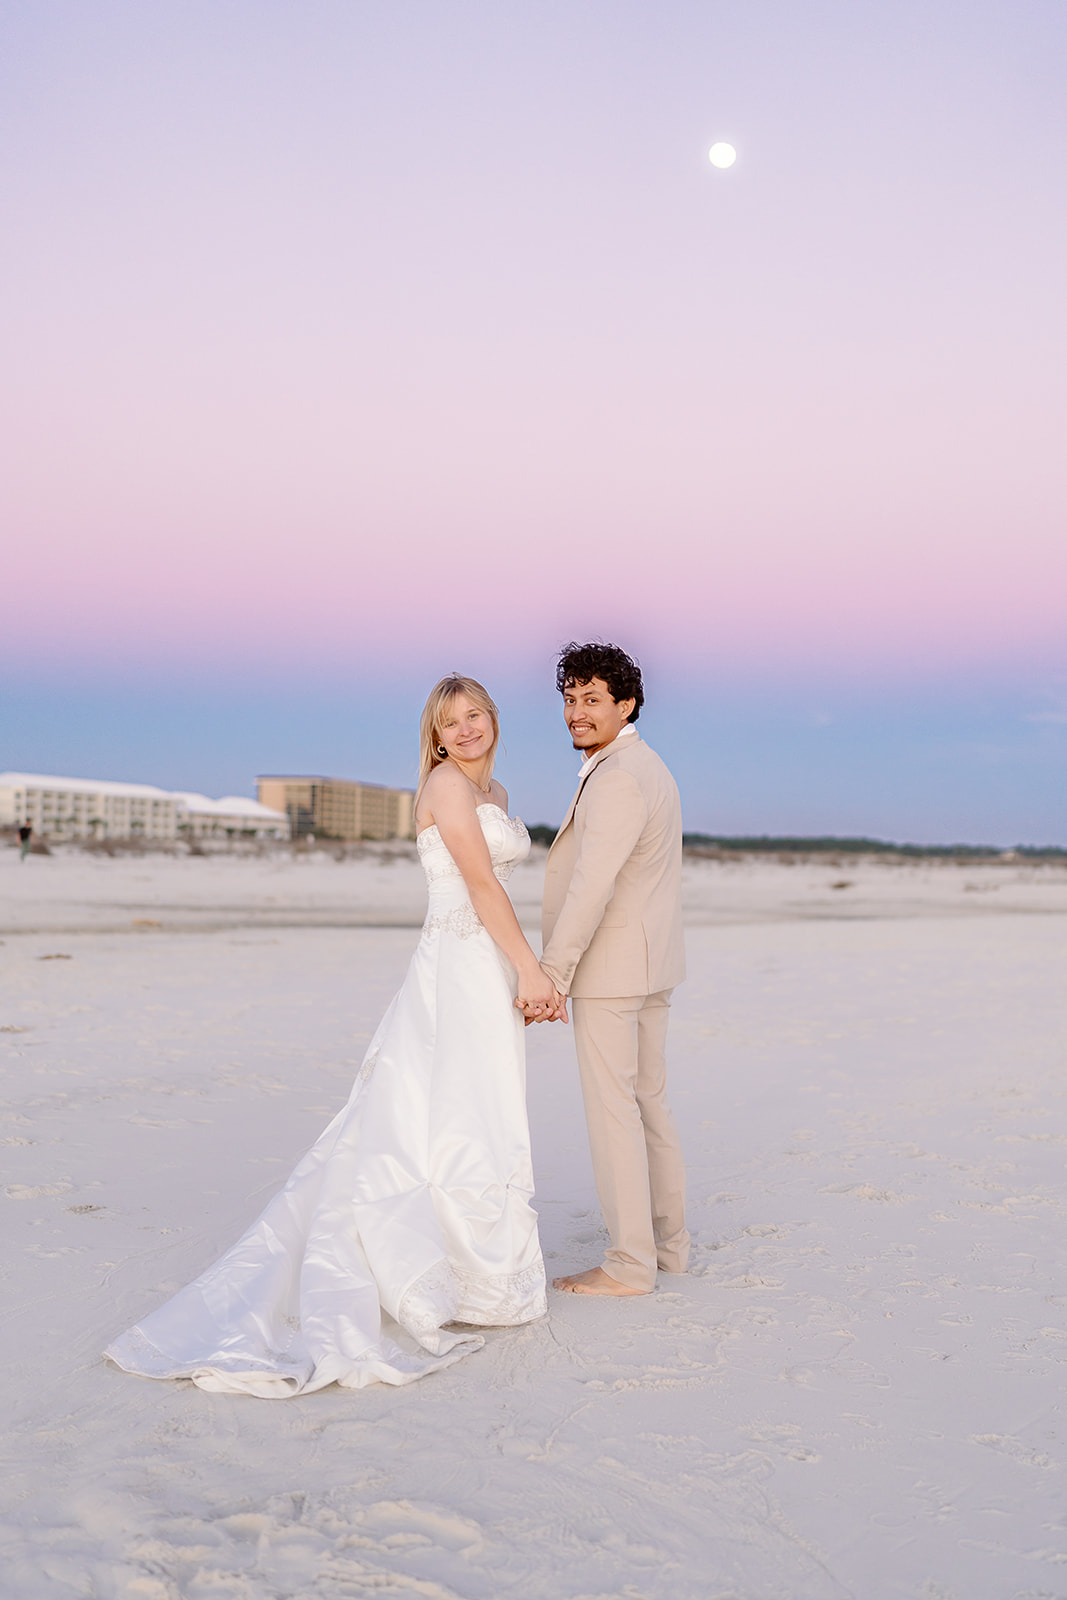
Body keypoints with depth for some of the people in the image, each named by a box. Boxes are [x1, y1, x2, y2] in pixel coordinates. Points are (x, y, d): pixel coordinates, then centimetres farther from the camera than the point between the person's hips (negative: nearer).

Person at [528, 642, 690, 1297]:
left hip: (609, 968, -10)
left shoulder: (617, 777, -19)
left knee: (613, 1108, -3)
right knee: (650, 1100, 15)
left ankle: (630, 1264, 5)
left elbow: (591, 886, -26)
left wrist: (552, 975, -24)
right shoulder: (649, 767, 15)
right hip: (652, 965, 10)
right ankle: (670, 1242, 25)